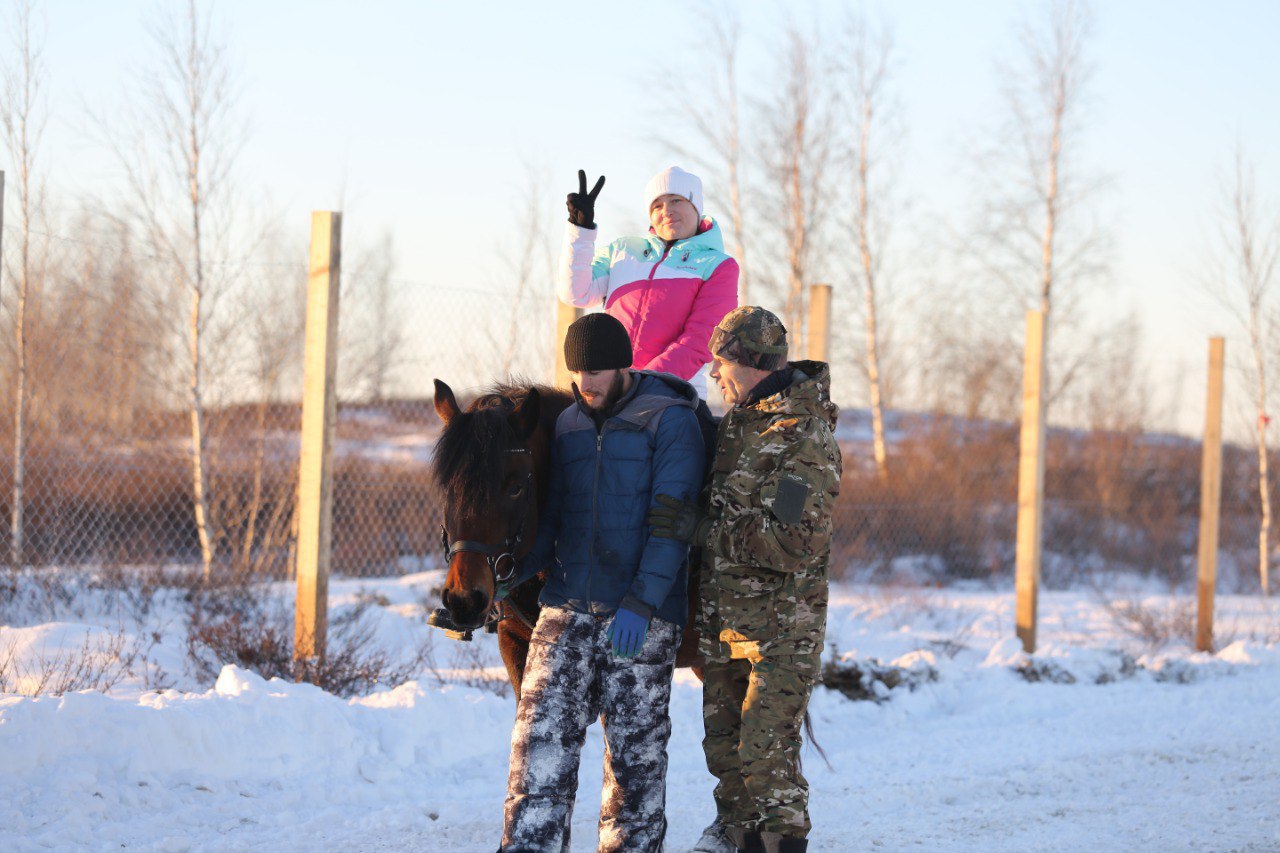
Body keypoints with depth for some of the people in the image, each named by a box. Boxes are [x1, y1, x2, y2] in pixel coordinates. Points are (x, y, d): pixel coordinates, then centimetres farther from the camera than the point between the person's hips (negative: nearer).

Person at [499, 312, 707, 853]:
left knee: (635, 749, 2)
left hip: (641, 619, -4)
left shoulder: (671, 422, -5)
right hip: (565, 610, 5)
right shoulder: (567, 425, 13)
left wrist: (641, 603, -21)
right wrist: (513, 571, -1)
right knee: (542, 736, -3)